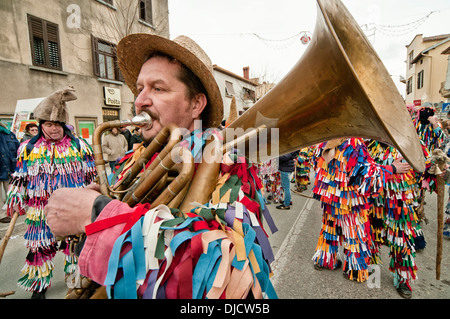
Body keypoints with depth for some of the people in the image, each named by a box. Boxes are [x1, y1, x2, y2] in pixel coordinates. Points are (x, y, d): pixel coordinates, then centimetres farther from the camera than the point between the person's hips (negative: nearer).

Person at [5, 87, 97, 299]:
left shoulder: (79, 146, -1)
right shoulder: (28, 148, 3)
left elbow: (91, 176, 4)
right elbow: (19, 178, 11)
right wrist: (15, 201, 8)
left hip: (73, 209, -1)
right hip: (41, 212, 1)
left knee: (74, 243, 11)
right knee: (40, 247, 11)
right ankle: (39, 286, 32)